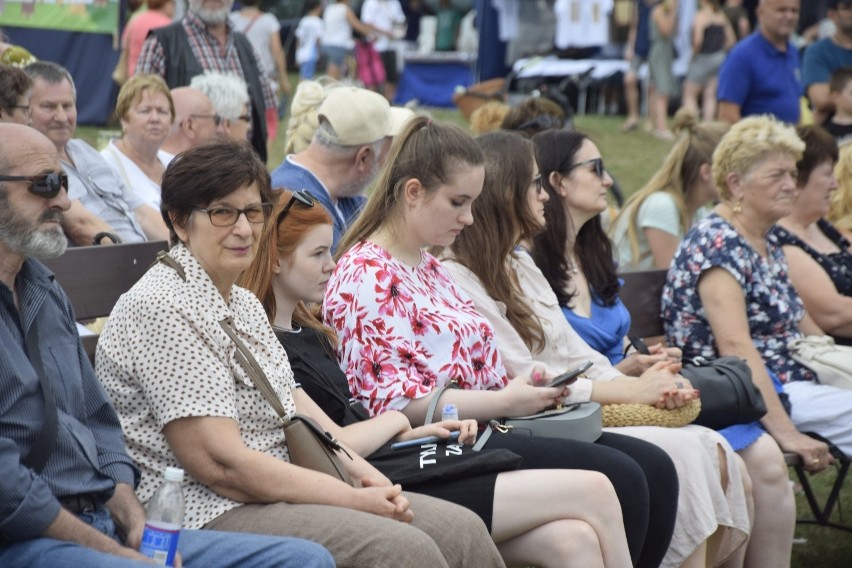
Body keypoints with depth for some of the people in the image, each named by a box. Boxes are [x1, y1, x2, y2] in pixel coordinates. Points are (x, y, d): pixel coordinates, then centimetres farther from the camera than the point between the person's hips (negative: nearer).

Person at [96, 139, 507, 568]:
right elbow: (221, 464, -20)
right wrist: (355, 500, -17)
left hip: (278, 490, 9)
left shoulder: (243, 303, 16)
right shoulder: (163, 309, -15)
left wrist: (363, 473, -4)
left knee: (461, 529, -5)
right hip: (207, 514, -9)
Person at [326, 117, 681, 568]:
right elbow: (394, 402, -18)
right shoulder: (365, 278, -10)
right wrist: (505, 401, -16)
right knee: (617, 480, -22)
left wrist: (522, 385, 3)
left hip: (484, 426, 10)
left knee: (654, 469, -5)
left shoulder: (428, 267, 20)